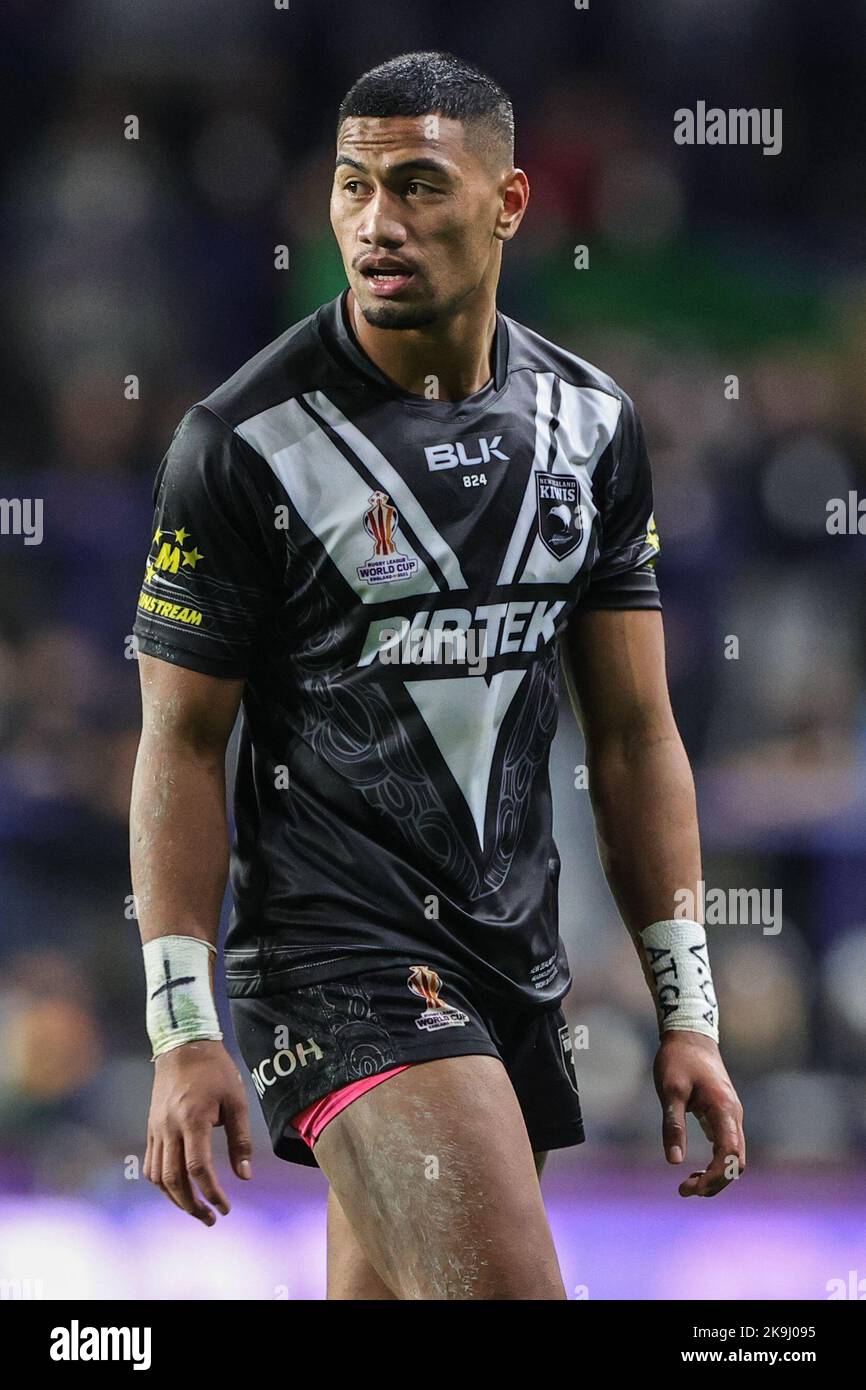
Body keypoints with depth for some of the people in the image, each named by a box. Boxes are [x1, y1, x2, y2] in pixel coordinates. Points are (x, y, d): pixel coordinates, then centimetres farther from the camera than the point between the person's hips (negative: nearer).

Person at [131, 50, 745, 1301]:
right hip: (335, 951, -6)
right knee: (506, 1288, -23)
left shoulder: (593, 428, 7)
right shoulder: (246, 443, -8)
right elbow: (183, 744, -6)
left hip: (516, 957, 6)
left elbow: (634, 736, 11)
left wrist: (687, 1012, 7)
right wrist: (184, 1033, -12)